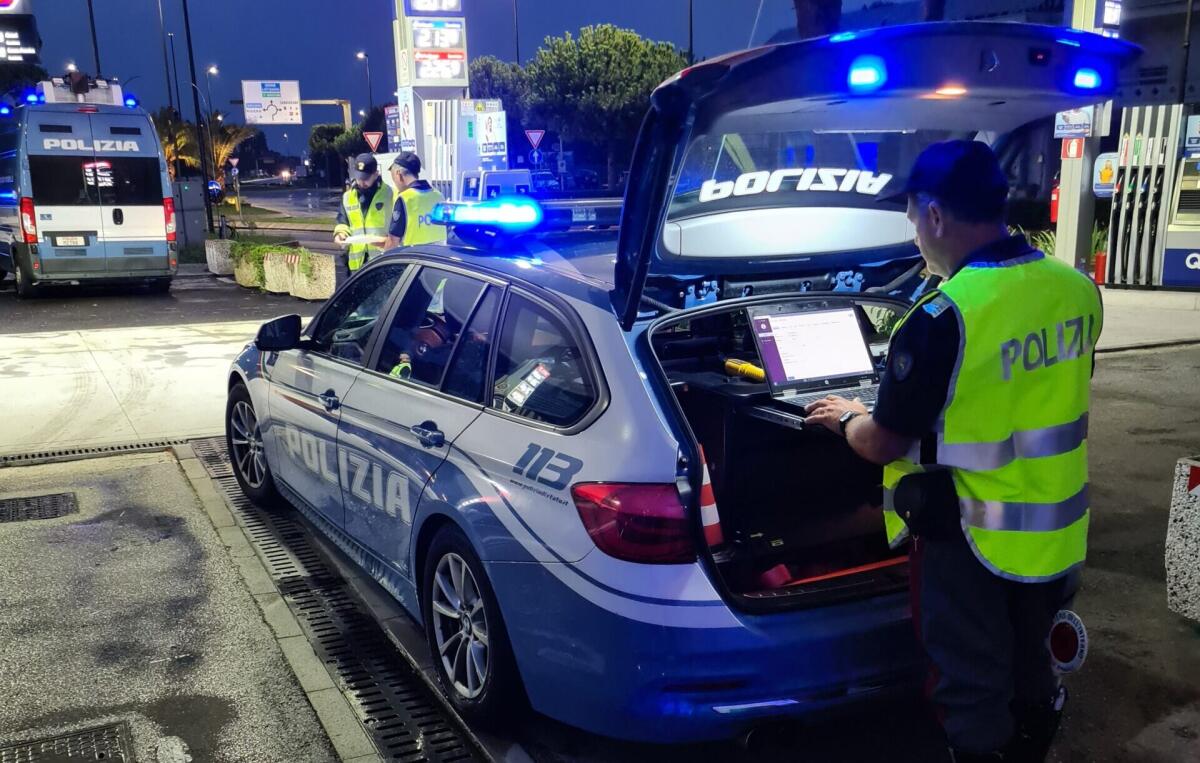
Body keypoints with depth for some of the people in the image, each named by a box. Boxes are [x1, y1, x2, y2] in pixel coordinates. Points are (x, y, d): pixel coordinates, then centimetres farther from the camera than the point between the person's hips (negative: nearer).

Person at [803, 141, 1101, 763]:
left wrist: (847, 418, 5)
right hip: (1057, 532, 7)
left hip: (973, 543, -7)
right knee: (1031, 672, 26)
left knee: (974, 691, 13)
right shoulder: (1078, 290, -4)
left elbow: (883, 445, -16)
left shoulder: (942, 318, -27)